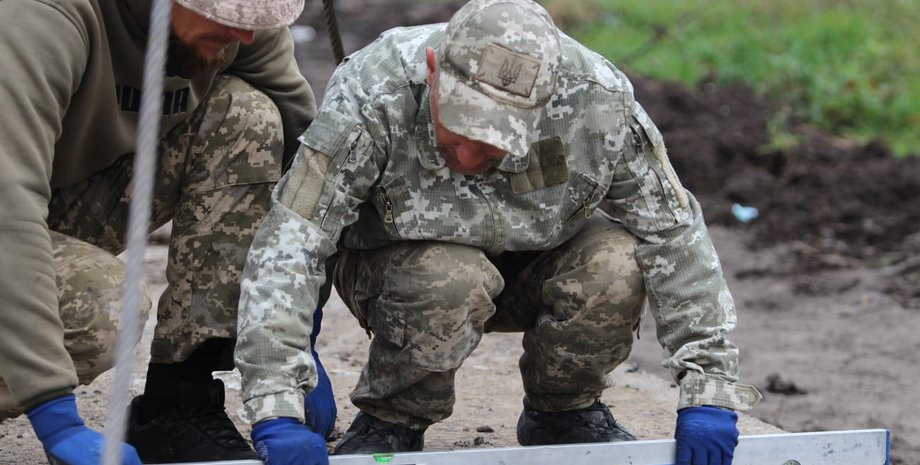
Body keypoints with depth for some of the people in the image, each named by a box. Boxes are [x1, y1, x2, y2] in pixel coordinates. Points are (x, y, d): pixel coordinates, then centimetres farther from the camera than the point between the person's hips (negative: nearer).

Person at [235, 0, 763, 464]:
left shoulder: (598, 101, -30)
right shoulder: (370, 100, -35)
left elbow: (675, 235, -21)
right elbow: (288, 244, -36)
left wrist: (708, 390, -25)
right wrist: (276, 408, -43)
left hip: (538, 264, 2)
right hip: (400, 267, -2)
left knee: (614, 267, -29)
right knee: (450, 278, -36)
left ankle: (563, 412, 0)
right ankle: (391, 423, -8)